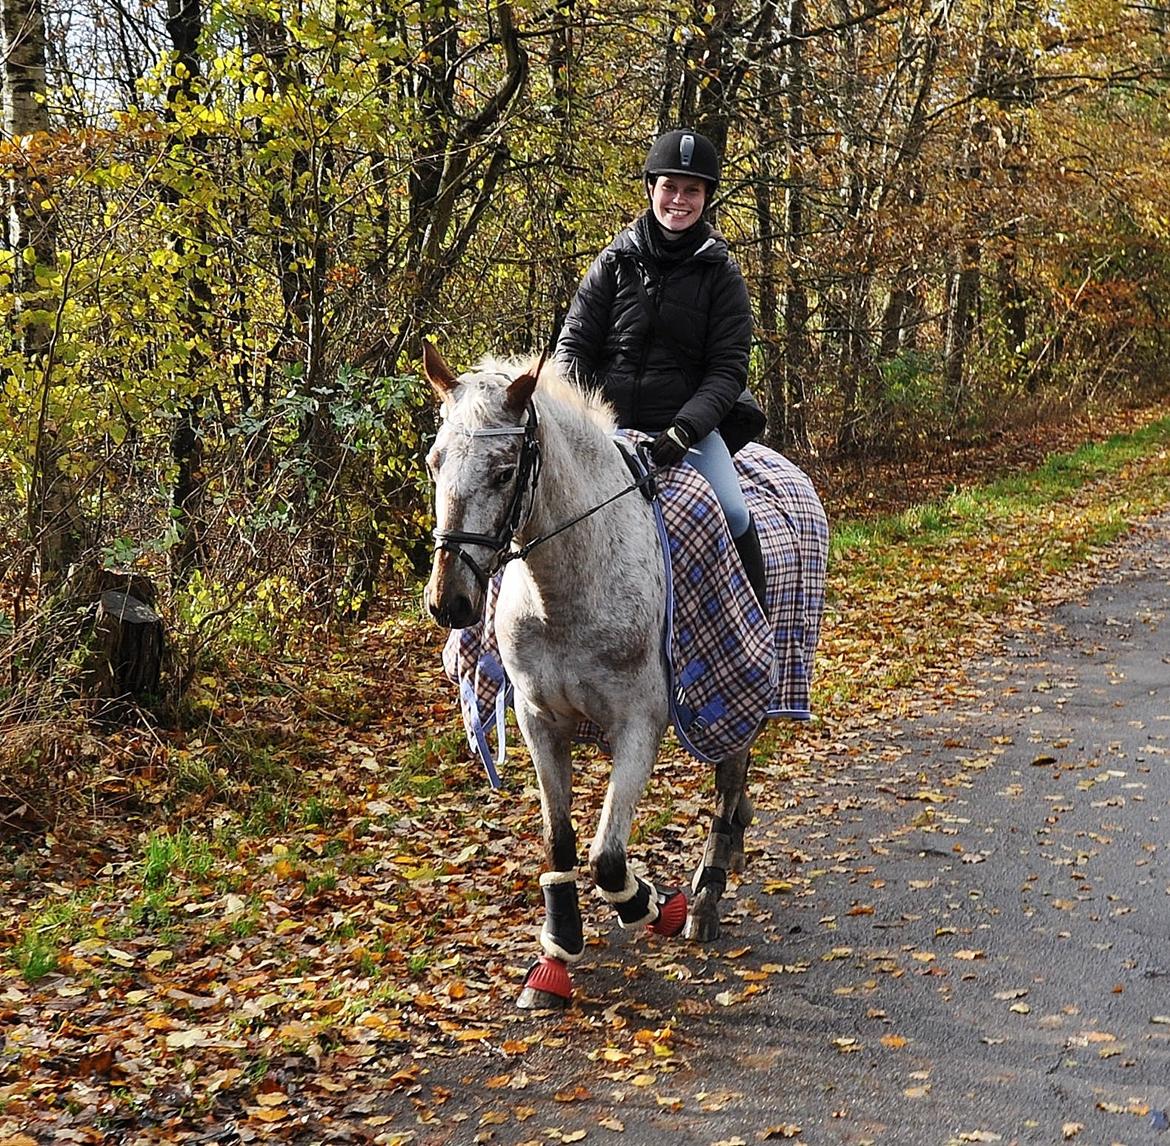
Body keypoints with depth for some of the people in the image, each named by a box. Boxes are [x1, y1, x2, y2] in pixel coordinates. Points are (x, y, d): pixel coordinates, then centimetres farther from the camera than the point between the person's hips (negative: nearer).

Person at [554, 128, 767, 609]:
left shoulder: (720, 274, 5)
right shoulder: (616, 261, 7)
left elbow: (728, 369, -1)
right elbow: (573, 344, 6)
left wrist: (685, 428, -18)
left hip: (688, 422, -1)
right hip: (608, 421, 1)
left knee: (733, 514, -23)